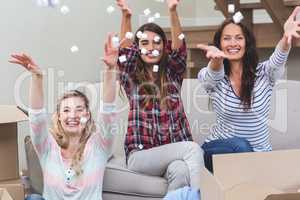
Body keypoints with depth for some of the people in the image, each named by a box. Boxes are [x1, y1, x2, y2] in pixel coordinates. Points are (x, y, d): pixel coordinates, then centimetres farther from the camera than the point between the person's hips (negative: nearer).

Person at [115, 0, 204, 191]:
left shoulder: (173, 74, 12)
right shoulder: (131, 78, 9)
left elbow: (179, 48, -5)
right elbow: (125, 51, -8)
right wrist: (126, 16, -26)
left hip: (174, 152, 2)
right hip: (141, 154, -2)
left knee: (181, 170, -35)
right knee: (193, 148, -29)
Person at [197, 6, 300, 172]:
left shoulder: (264, 73, -3)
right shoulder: (210, 77, -5)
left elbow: (277, 59, -26)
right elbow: (213, 74, -30)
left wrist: (286, 39, -51)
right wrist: (216, 59, -57)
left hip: (259, 153, 1)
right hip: (220, 150, -1)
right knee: (239, 146, -33)